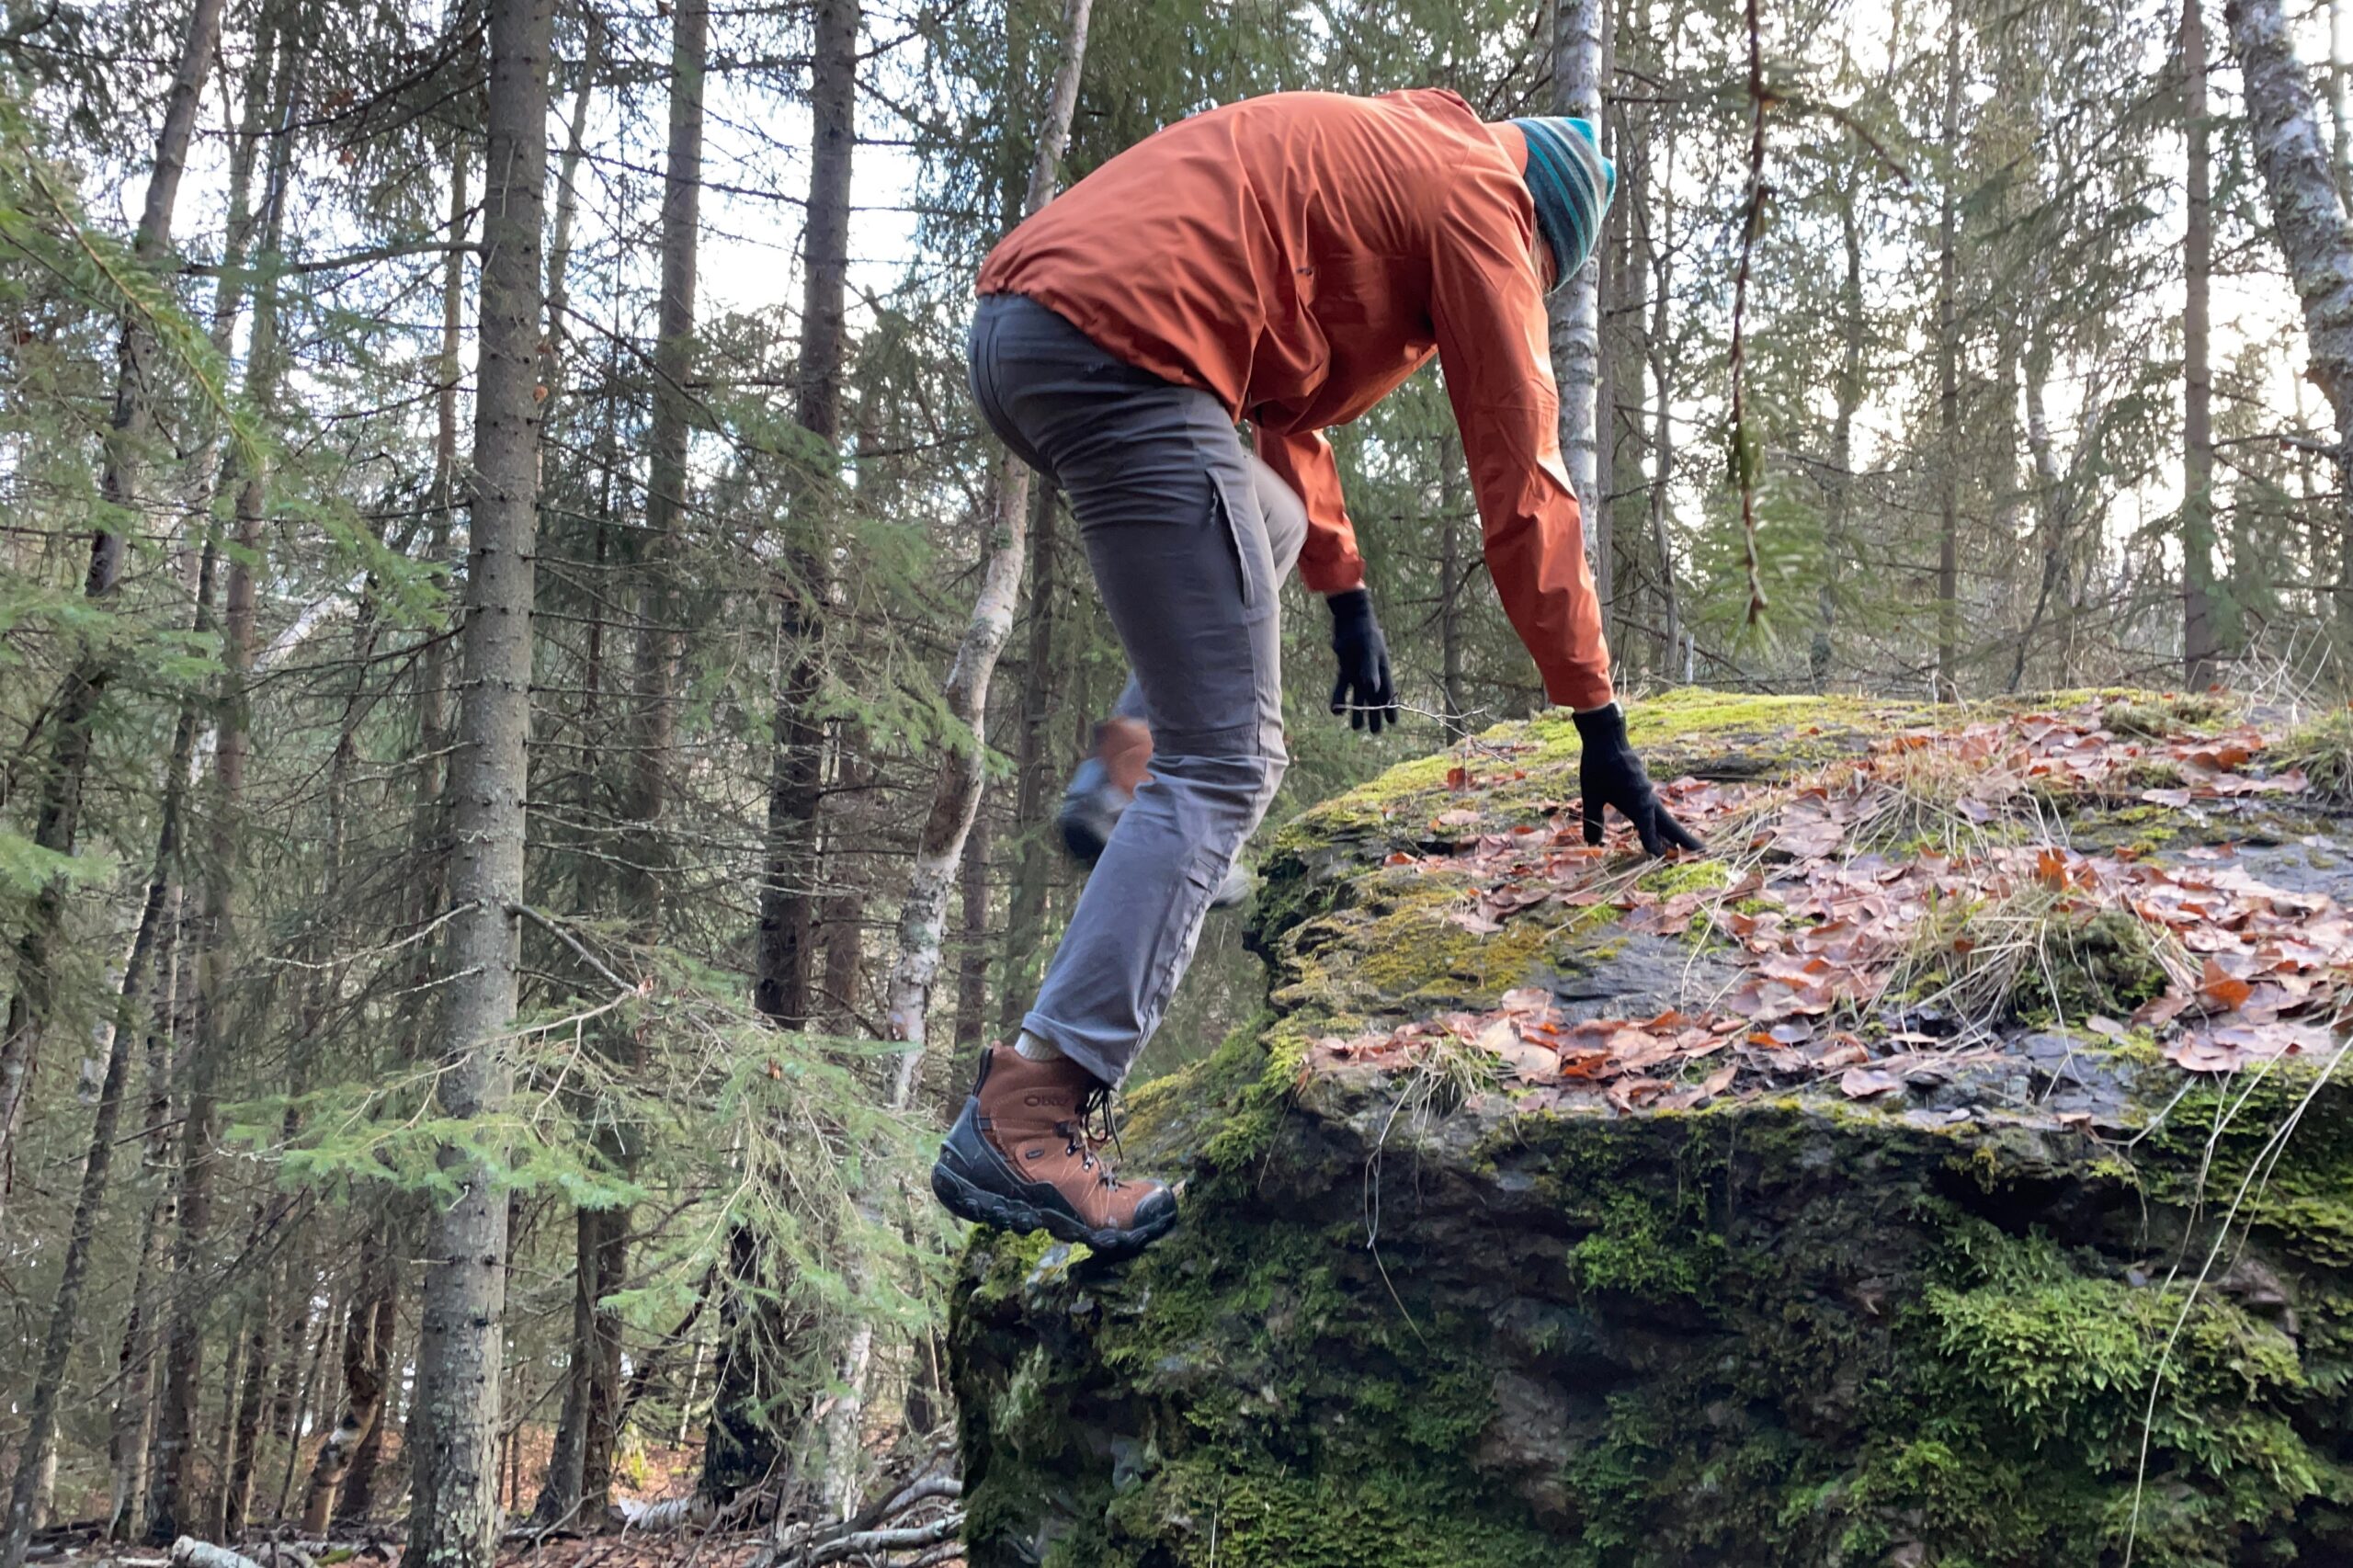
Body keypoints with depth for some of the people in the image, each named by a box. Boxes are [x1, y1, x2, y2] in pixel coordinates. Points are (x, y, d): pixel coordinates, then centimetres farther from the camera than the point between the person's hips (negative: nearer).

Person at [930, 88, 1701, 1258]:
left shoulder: (1363, 153, 32)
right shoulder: (1482, 203, 7)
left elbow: (1284, 409, 37)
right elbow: (1523, 486, 4)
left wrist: (1346, 601, 33)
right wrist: (1601, 730, 7)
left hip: (1007, 326, 9)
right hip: (1124, 353, -9)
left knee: (1251, 519, 36)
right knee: (1224, 772, -8)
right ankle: (1026, 1115, -18)